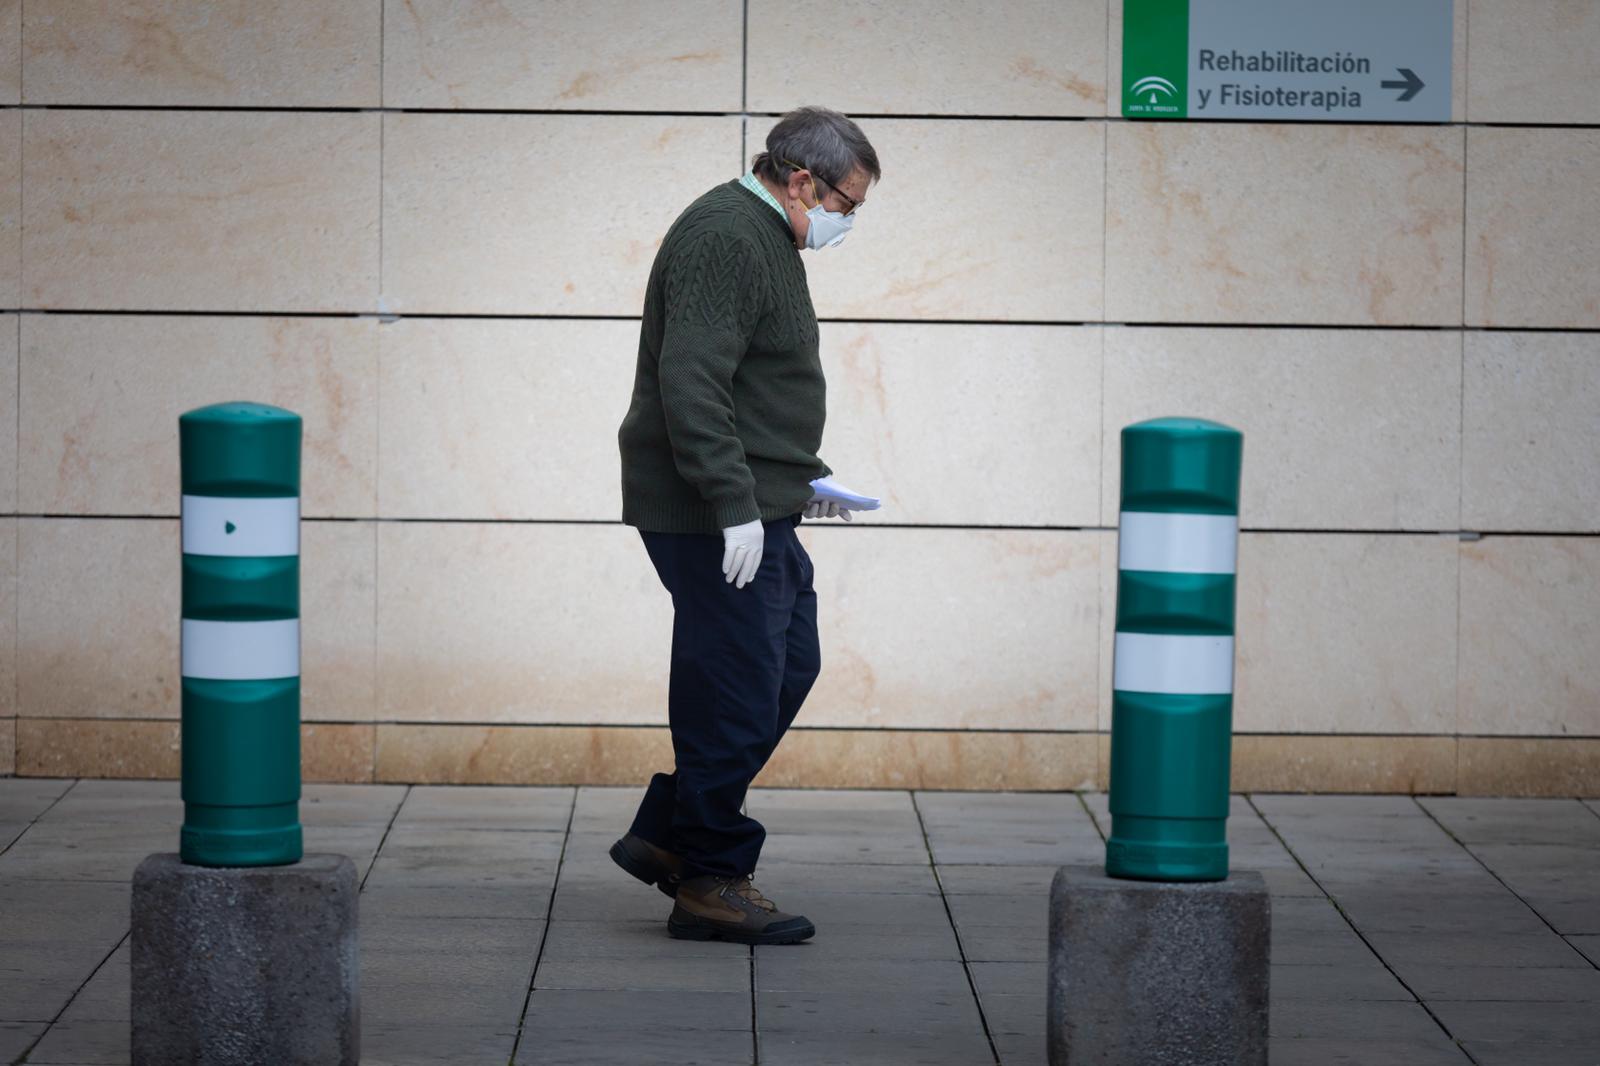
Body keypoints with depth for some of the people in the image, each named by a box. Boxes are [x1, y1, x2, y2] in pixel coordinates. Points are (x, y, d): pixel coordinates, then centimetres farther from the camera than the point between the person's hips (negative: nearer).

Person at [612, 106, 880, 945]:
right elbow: (691, 385, -26)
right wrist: (734, 505, -28)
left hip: (756, 508, 11)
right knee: (735, 690, -5)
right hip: (712, 516, -11)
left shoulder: (764, 237, 18)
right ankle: (709, 883, 3)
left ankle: (665, 835, 21)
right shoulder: (725, 239, -17)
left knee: (789, 666, 15)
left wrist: (800, 474, 23)